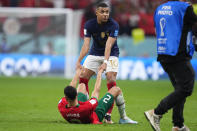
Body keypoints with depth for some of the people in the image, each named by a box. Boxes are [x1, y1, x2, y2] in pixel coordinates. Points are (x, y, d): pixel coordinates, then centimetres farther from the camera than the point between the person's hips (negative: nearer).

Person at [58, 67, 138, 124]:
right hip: (97, 116, -5)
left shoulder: (61, 108, -37)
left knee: (82, 85, 23)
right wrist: (99, 74, -8)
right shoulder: (88, 107, -48)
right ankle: (123, 118, 28)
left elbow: (70, 89, -15)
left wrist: (77, 74, 1)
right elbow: (96, 91, -27)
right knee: (116, 90, 4)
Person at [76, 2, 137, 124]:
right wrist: (79, 61, -35)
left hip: (111, 54, -3)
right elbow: (86, 45, -21)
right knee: (83, 78, -6)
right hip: (94, 53, 3)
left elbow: (109, 45, -31)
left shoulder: (114, 25, -22)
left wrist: (105, 62, -44)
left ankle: (108, 115, -15)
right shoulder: (89, 25, -14)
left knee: (111, 81, -18)